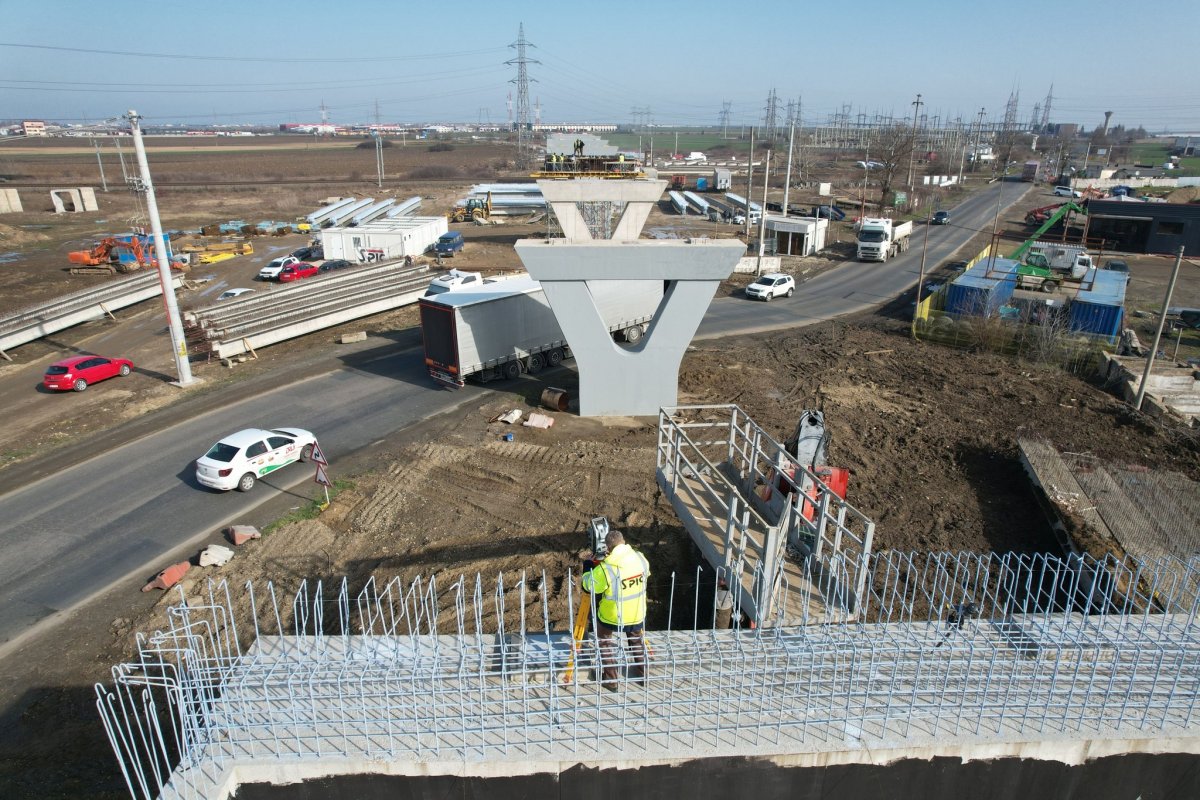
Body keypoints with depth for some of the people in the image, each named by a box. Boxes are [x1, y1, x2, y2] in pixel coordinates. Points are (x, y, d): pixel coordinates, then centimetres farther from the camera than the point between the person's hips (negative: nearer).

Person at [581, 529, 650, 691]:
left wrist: (587, 573, 8)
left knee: (606, 644, 23)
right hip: (637, 615, 4)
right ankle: (642, 674, 43)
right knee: (638, 642, 29)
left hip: (611, 617, -4)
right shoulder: (641, 559, -14)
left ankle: (610, 680, 31)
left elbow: (588, 585, -13)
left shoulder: (605, 569, -28)